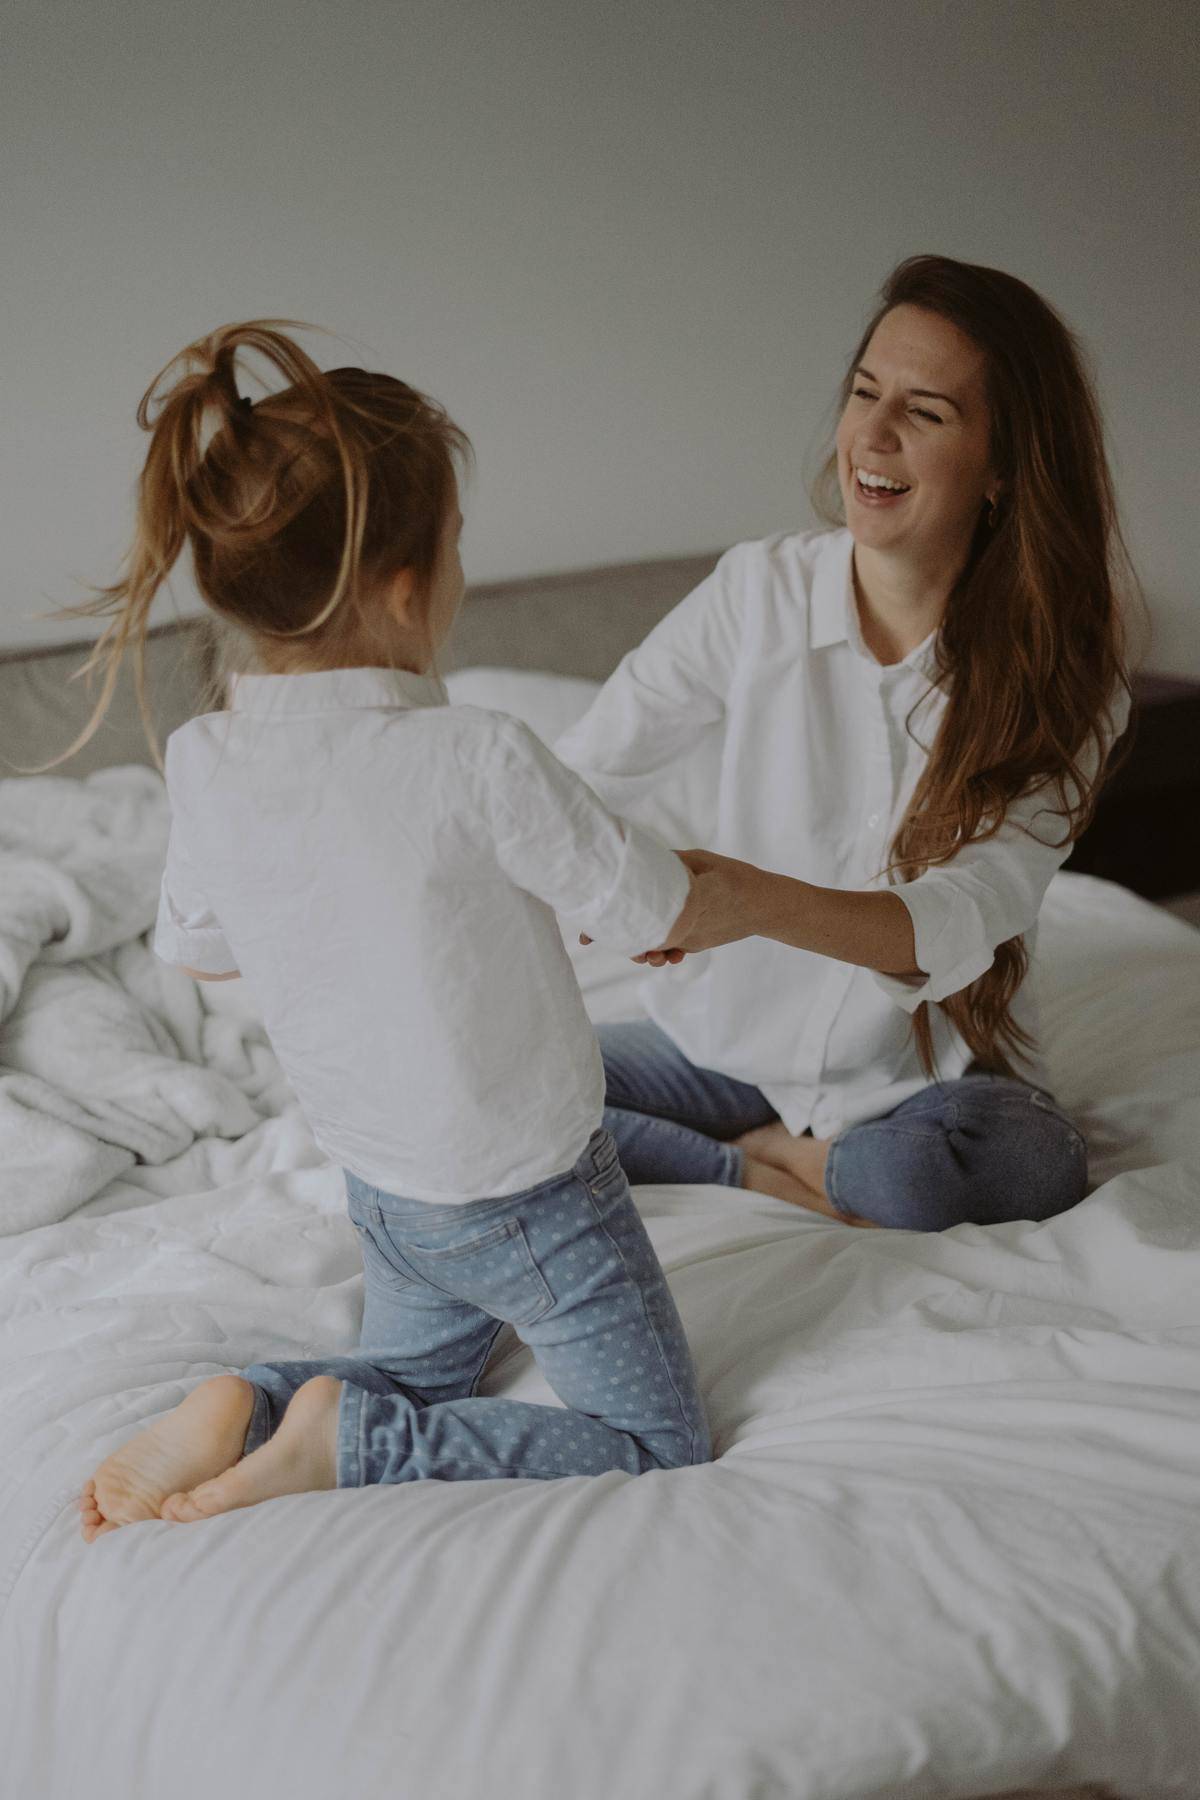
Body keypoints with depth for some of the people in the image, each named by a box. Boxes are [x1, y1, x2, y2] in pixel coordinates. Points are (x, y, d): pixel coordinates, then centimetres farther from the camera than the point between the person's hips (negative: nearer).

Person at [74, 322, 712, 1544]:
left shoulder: (203, 765, -13)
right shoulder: (479, 764, -30)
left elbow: (197, 952, 5)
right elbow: (658, 914, -17)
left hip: (380, 1189, 6)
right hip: (529, 1198, -6)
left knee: (418, 1372, 32)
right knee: (657, 1445, 11)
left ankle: (247, 1409, 4)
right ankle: (345, 1441, -3)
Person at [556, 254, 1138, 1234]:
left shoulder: (1061, 675, -13)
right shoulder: (758, 592, -8)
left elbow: (966, 920, -27)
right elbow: (585, 776, -11)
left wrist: (760, 903, -47)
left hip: (931, 1071, -1)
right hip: (728, 1042, 2)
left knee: (1039, 1163, -36)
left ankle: (774, 1154, -6)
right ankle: (784, 1170, -5)